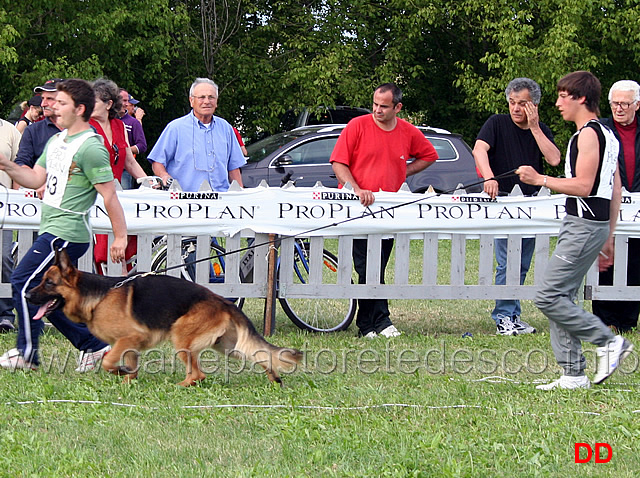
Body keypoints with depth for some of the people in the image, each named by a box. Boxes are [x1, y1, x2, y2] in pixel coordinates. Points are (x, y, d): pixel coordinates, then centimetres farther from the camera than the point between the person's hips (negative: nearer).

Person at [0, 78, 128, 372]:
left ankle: (26, 354, -2)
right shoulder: (56, 142, 15)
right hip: (52, 229, 10)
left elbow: (109, 195, -15)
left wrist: (120, 237, -15)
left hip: (67, 232, -10)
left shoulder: (90, 147, -14)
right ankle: (93, 346, 19)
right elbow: (36, 179, 16)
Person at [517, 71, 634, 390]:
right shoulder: (606, 134, 19)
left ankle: (609, 342, -6)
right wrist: (608, 237, 23)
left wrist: (540, 179, -13)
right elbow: (616, 189, 21)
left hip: (583, 226, -10)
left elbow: (583, 186, -21)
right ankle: (573, 375, 8)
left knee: (549, 297, -10)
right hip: (595, 224, 10)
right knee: (561, 298, 9)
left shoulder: (588, 134, -13)